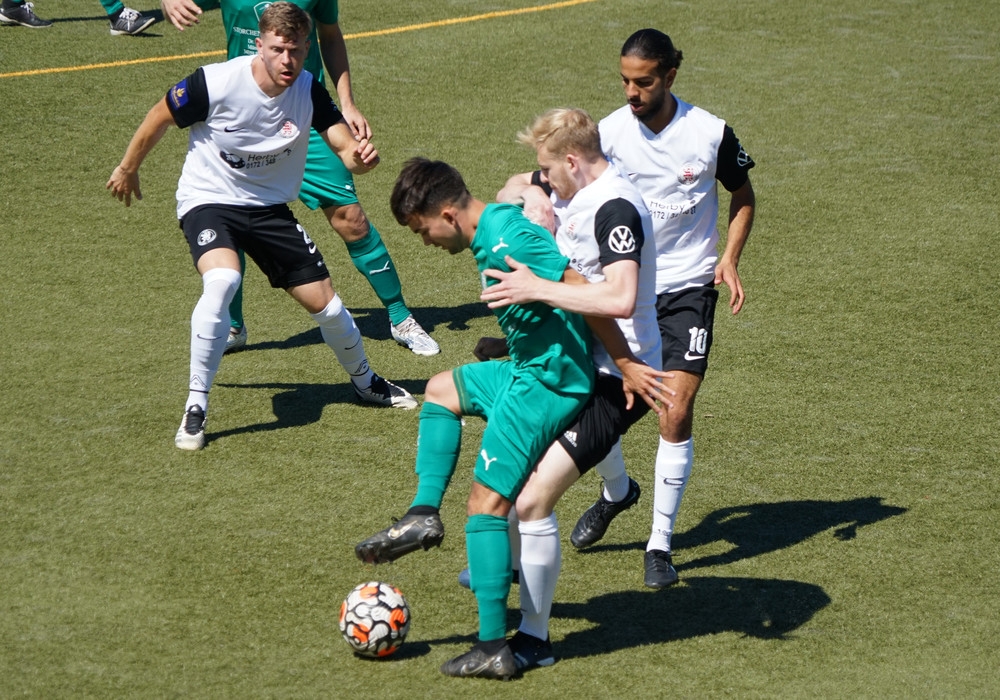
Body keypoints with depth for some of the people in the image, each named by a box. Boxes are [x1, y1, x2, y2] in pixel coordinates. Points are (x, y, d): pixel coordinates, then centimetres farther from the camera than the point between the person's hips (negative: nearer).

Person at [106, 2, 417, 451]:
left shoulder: (309, 92, -13)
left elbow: (345, 146, -17)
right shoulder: (215, 84, -24)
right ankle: (195, 408, -22)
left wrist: (360, 156, -42)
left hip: (270, 206, 4)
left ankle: (364, 381, 37)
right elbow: (160, 117, -7)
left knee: (323, 301, 5)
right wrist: (128, 169, 6)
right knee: (222, 280, -34)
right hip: (209, 199, -4)